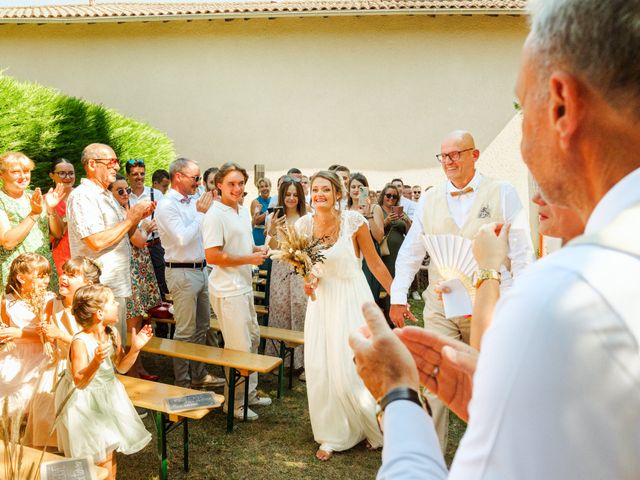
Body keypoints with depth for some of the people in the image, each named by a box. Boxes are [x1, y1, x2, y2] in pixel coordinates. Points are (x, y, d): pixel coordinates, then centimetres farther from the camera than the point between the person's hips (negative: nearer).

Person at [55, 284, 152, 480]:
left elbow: (121, 368, 3)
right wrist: (96, 362, -44)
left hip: (108, 397, 6)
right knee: (102, 455, -2)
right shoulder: (80, 342, -26)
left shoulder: (113, 333, -7)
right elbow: (79, 382, -29)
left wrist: (135, 349, -12)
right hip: (85, 403, -6)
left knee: (111, 450, 15)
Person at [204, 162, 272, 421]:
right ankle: (234, 403, 15)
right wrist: (249, 259, -19)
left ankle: (249, 393, 36)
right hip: (228, 290, -10)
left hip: (244, 286, 10)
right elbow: (212, 256, -22)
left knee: (253, 338, 20)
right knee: (239, 348, -2)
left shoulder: (244, 211, 12)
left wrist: (258, 249, 4)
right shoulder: (215, 215, -17)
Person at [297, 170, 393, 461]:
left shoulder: (353, 221, -13)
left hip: (352, 301, -4)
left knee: (350, 370, -3)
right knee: (320, 370, 5)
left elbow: (375, 263, -6)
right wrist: (307, 280, -10)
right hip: (321, 302, 4)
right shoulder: (304, 224, -3)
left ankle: (378, 425, 24)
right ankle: (333, 435, 23)